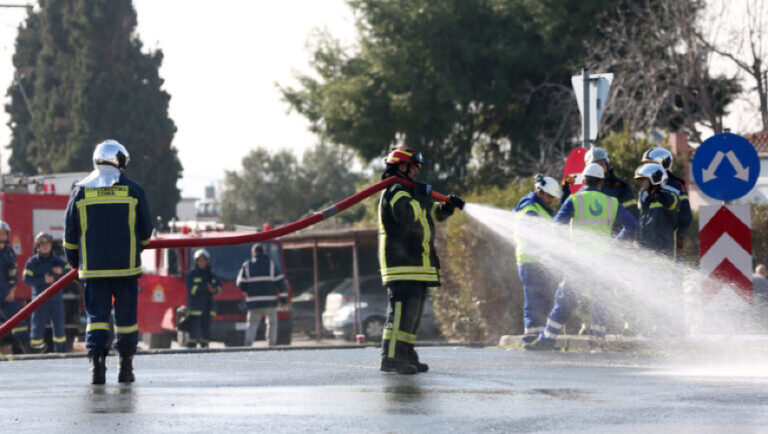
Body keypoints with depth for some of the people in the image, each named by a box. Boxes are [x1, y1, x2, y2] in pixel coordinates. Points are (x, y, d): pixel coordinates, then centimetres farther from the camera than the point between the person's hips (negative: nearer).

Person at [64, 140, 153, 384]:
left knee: (96, 315, 1)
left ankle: (96, 362, -17)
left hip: (92, 268, 0)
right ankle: (125, 368, 14)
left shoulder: (80, 191, 2)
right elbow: (146, 231, 5)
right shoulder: (134, 191, 0)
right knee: (126, 316, 9)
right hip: (126, 267, 0)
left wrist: (74, 261, 19)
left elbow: (70, 235, 5)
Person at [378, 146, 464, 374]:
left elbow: (434, 214, 35)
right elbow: (406, 213, -28)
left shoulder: (409, 192, 25)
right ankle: (390, 357, -22)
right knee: (402, 309, -17)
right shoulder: (395, 191, -8)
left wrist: (448, 206, 16)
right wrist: (421, 198, -15)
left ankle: (406, 356, 17)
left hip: (416, 265, 11)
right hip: (401, 263, -11)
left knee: (413, 310, 12)